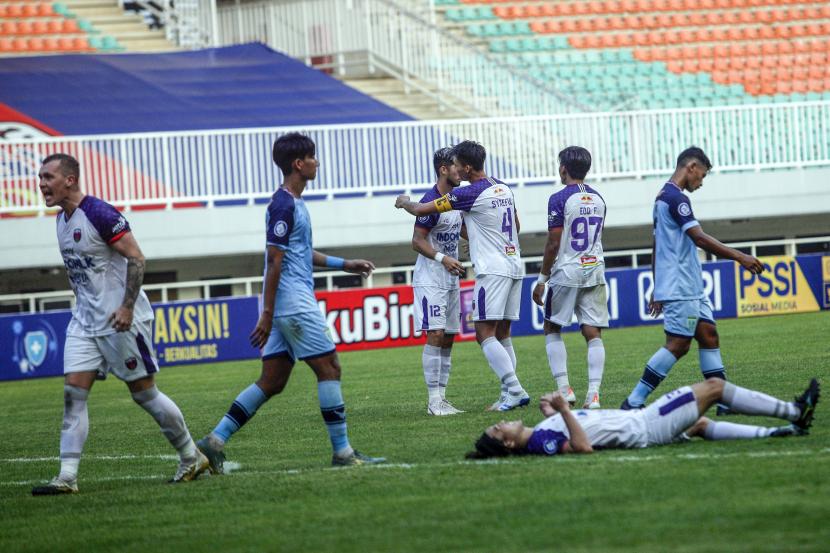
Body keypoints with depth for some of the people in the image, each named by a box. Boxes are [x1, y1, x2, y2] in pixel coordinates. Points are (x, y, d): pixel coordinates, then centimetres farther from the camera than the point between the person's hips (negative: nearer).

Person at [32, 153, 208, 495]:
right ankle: (67, 477, -5)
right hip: (84, 321, 8)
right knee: (73, 392, -3)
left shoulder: (99, 214, -17)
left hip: (119, 320, -8)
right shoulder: (62, 218, 10)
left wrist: (127, 307, -23)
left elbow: (136, 258, -18)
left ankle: (191, 458, 16)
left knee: (143, 391, 1)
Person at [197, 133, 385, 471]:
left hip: (287, 306, 10)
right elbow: (274, 261, -17)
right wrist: (267, 315, -19)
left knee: (272, 382, 7)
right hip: (294, 303, -10)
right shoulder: (284, 205, -14)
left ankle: (215, 441, 4)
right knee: (329, 369, -4)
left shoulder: (292, 202, 17)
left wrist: (345, 264, 32)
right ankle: (342, 452, 0)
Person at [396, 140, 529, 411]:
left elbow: (420, 210, -8)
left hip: (492, 270, -9)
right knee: (502, 333, 10)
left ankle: (515, 390, -18)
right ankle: (509, 394, 7)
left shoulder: (470, 194, -12)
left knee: (485, 333, -10)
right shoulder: (504, 189, 12)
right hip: (514, 265, 9)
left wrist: (404, 202, 15)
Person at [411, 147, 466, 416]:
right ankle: (433, 400, -12)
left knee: (448, 338, 8)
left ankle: (441, 397, 11)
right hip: (430, 279, -9)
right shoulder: (431, 201, -16)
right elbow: (417, 241, -18)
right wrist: (443, 258, -28)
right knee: (435, 334, -13)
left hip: (450, 279, 9)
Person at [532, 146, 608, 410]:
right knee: (593, 333, 2)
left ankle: (564, 389, 0)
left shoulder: (559, 199, -9)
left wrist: (542, 279, -3)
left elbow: (554, 243, -11)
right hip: (595, 270, 5)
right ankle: (593, 393, -8)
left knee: (552, 329, 10)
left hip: (567, 272, -5)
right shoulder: (598, 199, 10)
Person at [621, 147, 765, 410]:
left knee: (709, 335, 7)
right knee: (678, 345, -10)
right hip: (680, 288, -11)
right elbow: (699, 238, -23)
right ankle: (633, 403, -10)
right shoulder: (676, 198, -14)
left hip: (690, 288, 11)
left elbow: (657, 247, 23)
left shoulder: (664, 196, 18)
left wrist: (658, 289, 27)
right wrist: (739, 257, -23)